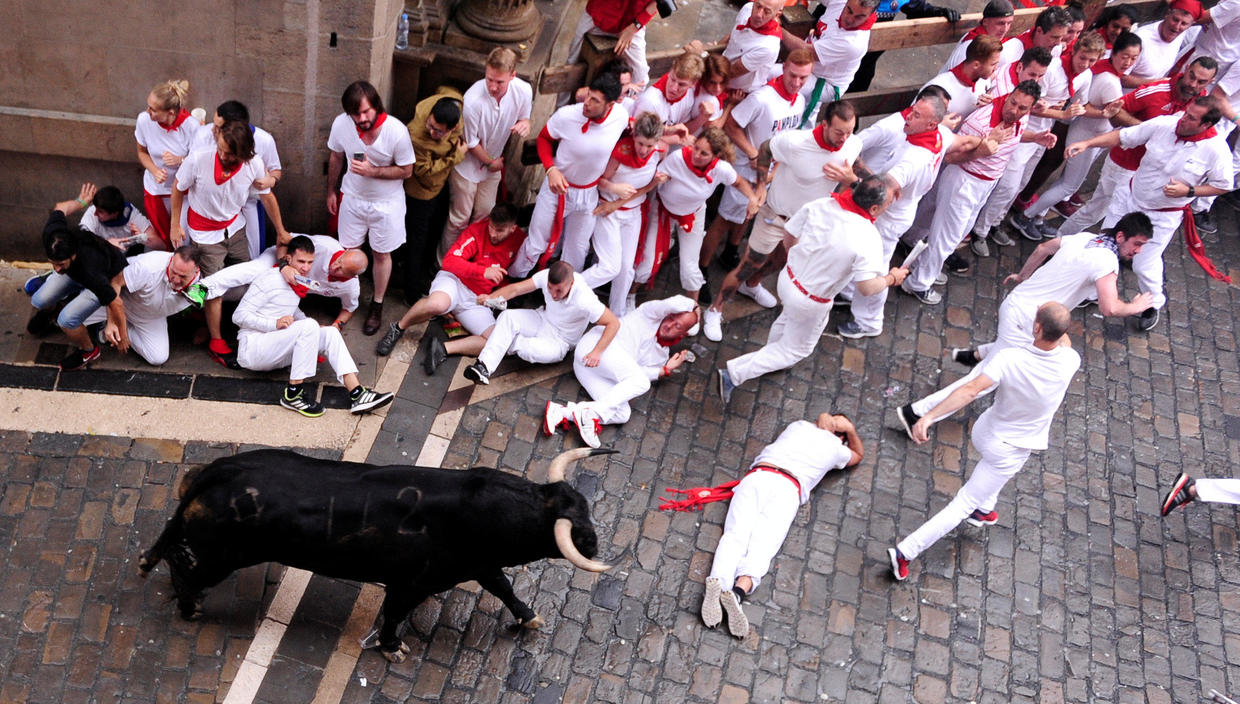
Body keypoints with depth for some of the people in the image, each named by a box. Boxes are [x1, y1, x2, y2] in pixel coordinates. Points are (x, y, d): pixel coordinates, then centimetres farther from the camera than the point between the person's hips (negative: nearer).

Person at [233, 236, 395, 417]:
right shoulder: (271, 280, -11)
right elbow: (239, 316, -13)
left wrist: (315, 329, 16)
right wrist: (275, 324, -27)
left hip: (275, 353, 8)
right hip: (251, 348, -8)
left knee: (330, 333, -9)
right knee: (308, 326, -28)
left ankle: (357, 395, -22)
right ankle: (292, 394, -26)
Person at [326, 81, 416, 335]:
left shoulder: (396, 131, -28)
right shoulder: (341, 124, -17)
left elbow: (406, 170, -16)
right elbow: (336, 157, 3)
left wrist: (372, 171, -29)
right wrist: (331, 191, 13)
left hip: (386, 203, -3)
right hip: (352, 197, 3)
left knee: (381, 255, 13)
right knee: (349, 251, 15)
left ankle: (377, 305, 33)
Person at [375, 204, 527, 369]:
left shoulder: (519, 240, 1)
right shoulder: (477, 231, -8)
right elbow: (450, 261, -16)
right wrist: (483, 271, -25)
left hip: (476, 300, 4)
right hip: (455, 280, -4)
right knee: (437, 304, -41)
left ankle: (443, 348, -18)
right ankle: (398, 329, -11)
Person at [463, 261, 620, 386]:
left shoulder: (584, 301, -33)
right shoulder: (546, 276, -20)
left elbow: (613, 323, -31)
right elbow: (516, 288, -18)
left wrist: (597, 352, -42)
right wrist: (491, 297, -35)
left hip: (559, 342, -4)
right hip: (542, 320, 5)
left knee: (530, 351, -34)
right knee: (507, 317, -24)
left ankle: (509, 344, 3)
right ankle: (484, 367, -33)